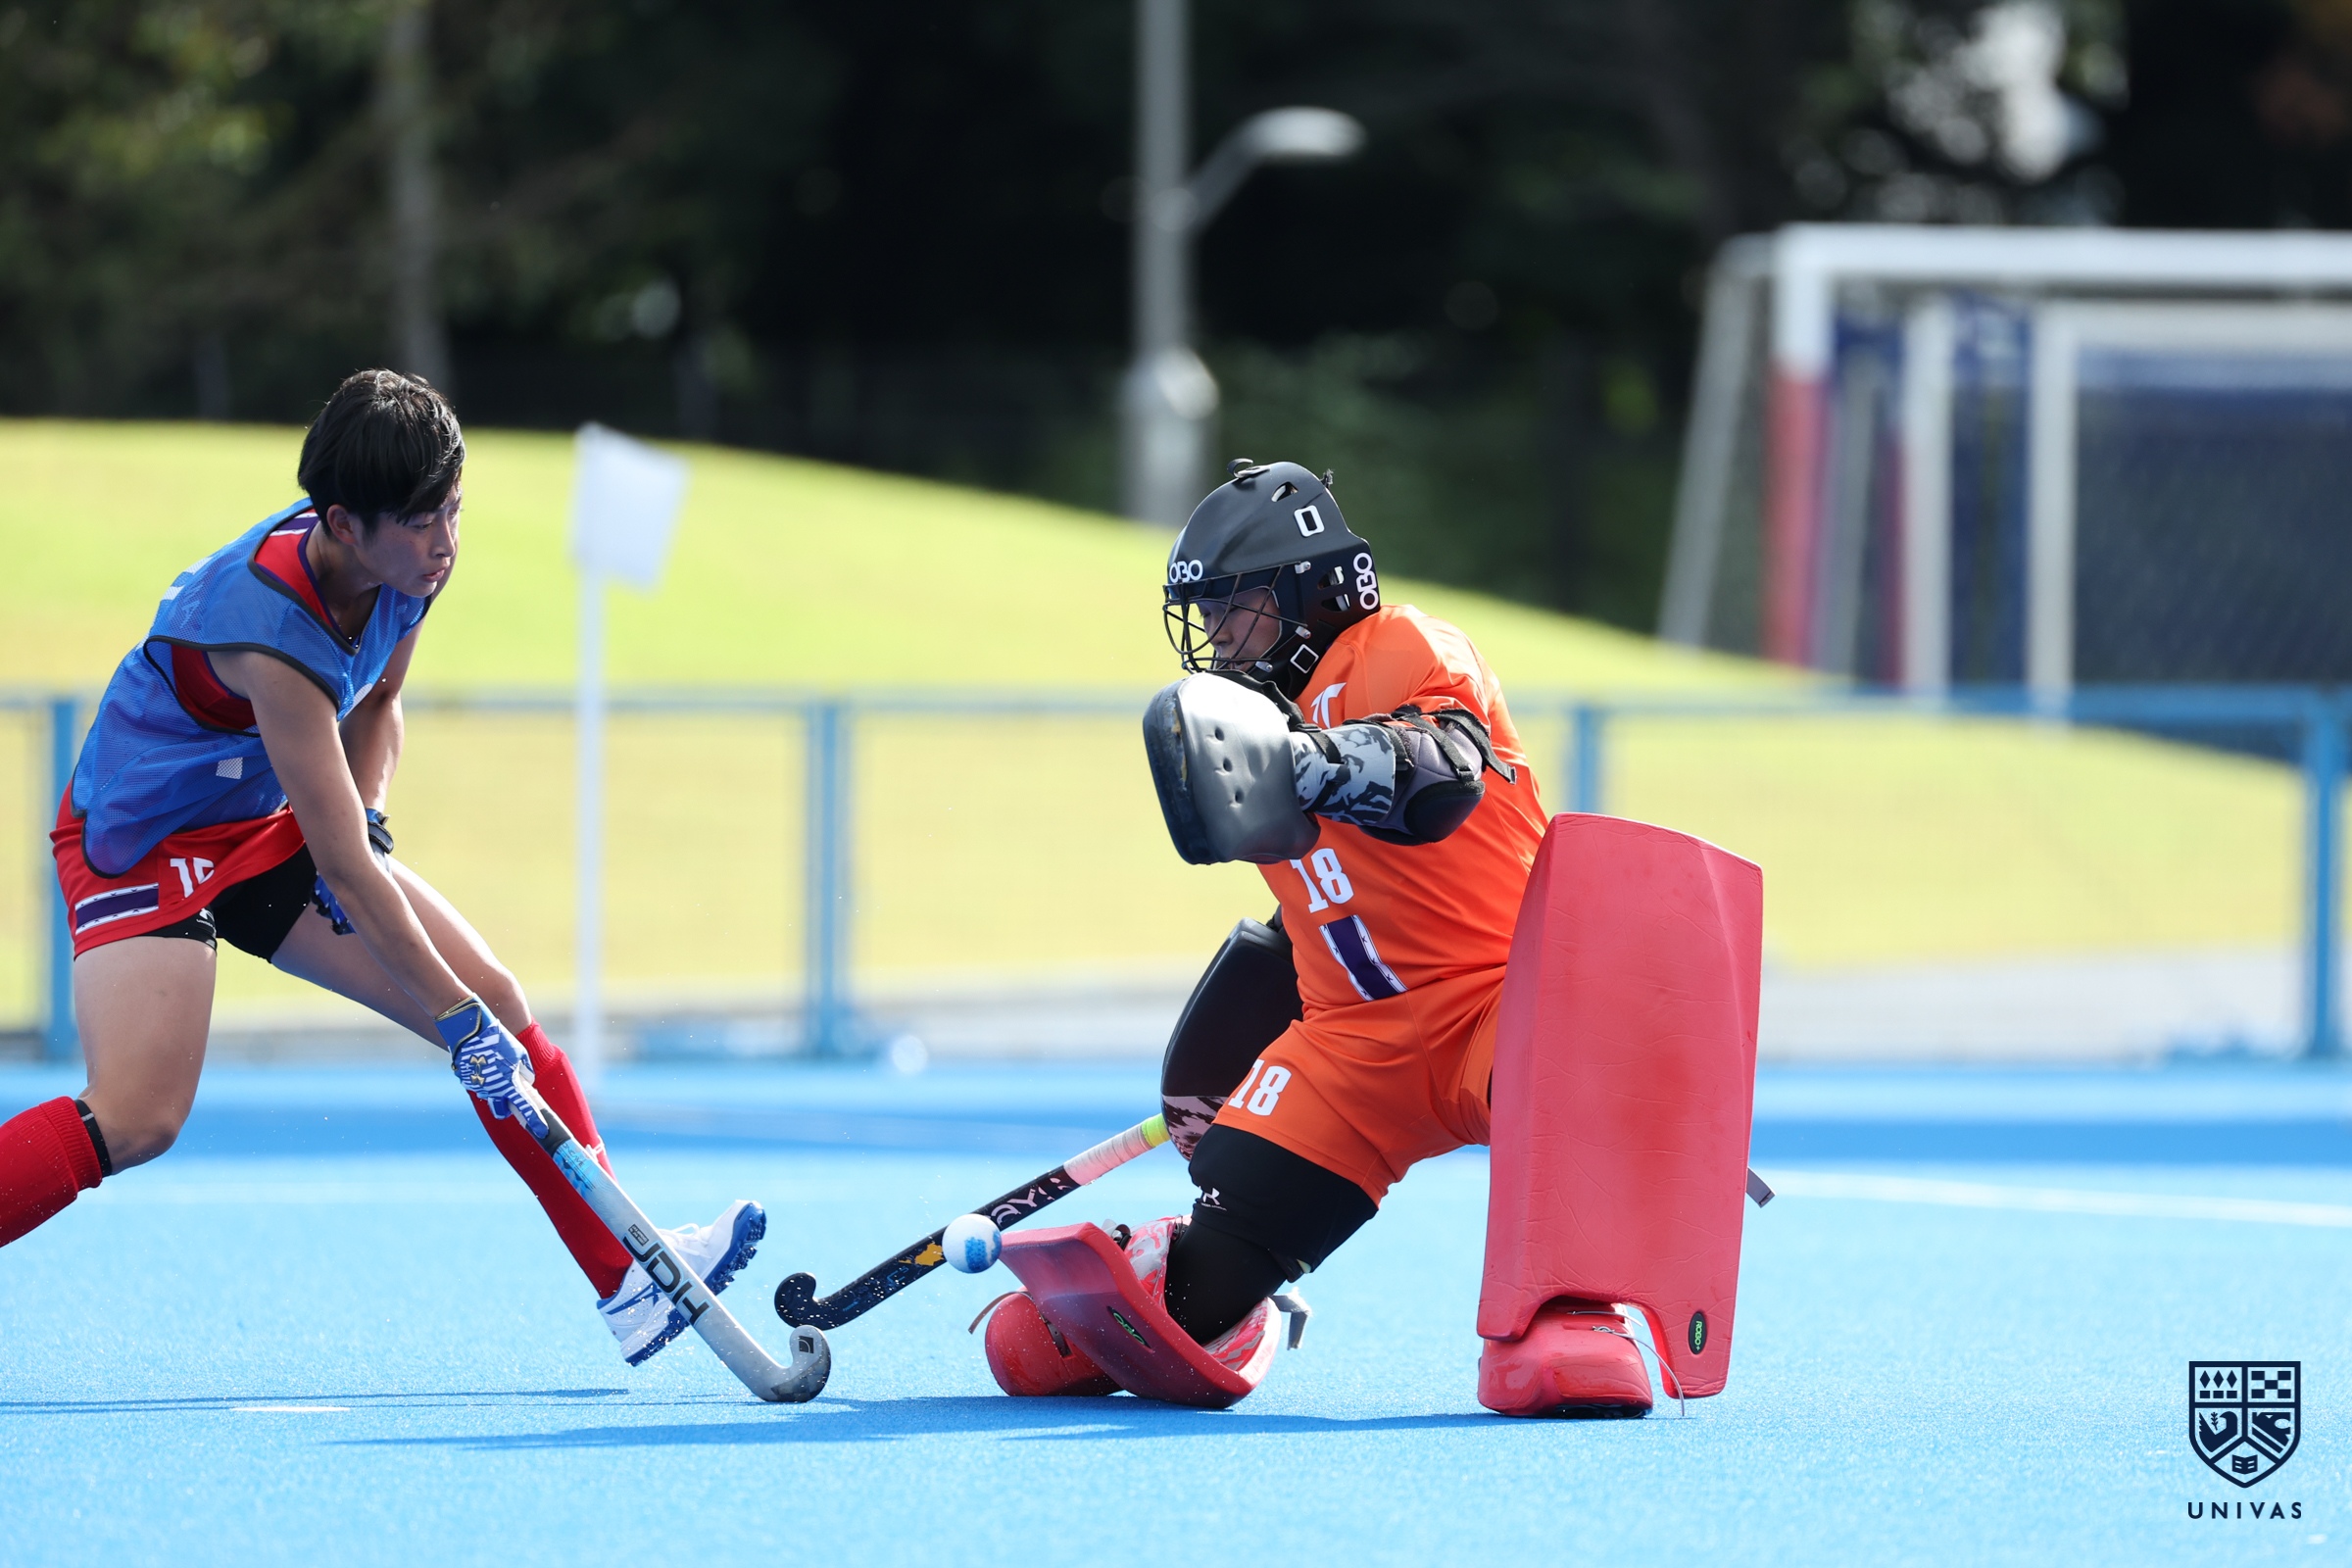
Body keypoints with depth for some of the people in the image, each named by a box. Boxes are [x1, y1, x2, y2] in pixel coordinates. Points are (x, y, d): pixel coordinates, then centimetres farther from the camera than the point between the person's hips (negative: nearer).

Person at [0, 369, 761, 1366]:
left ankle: (626, 1279, 3)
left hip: (267, 830, 8)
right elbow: (345, 868, -32)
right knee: (137, 1120, -26)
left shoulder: (407, 567, -10)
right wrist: (458, 1023, -30)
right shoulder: (270, 627, -35)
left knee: (499, 1006, -2)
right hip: (138, 839, -8)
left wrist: (365, 817, -3)